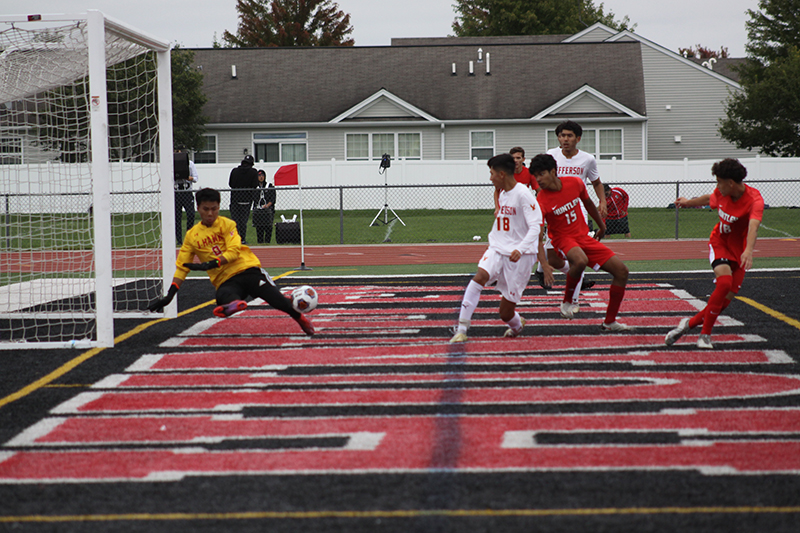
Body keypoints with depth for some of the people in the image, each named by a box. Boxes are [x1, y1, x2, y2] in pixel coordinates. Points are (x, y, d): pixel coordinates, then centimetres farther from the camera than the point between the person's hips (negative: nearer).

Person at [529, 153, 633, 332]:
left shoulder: (575, 183, -6)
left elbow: (588, 204, 14)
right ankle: (567, 302, -16)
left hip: (584, 236, 6)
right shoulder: (541, 201, -19)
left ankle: (609, 322, 10)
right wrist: (545, 264, -38)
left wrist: (601, 226, 27)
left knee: (621, 271, 0)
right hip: (563, 239, -5)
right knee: (580, 260, -41)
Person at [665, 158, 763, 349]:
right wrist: (689, 202, 36)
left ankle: (691, 323, 14)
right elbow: (709, 199, 18)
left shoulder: (754, 199, -27)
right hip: (719, 242, 1)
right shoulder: (721, 192, -9)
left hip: (739, 249, -1)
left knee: (727, 298, -7)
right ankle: (705, 334, -17)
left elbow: (753, 225, -46)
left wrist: (749, 250, -65)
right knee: (724, 282, -25)